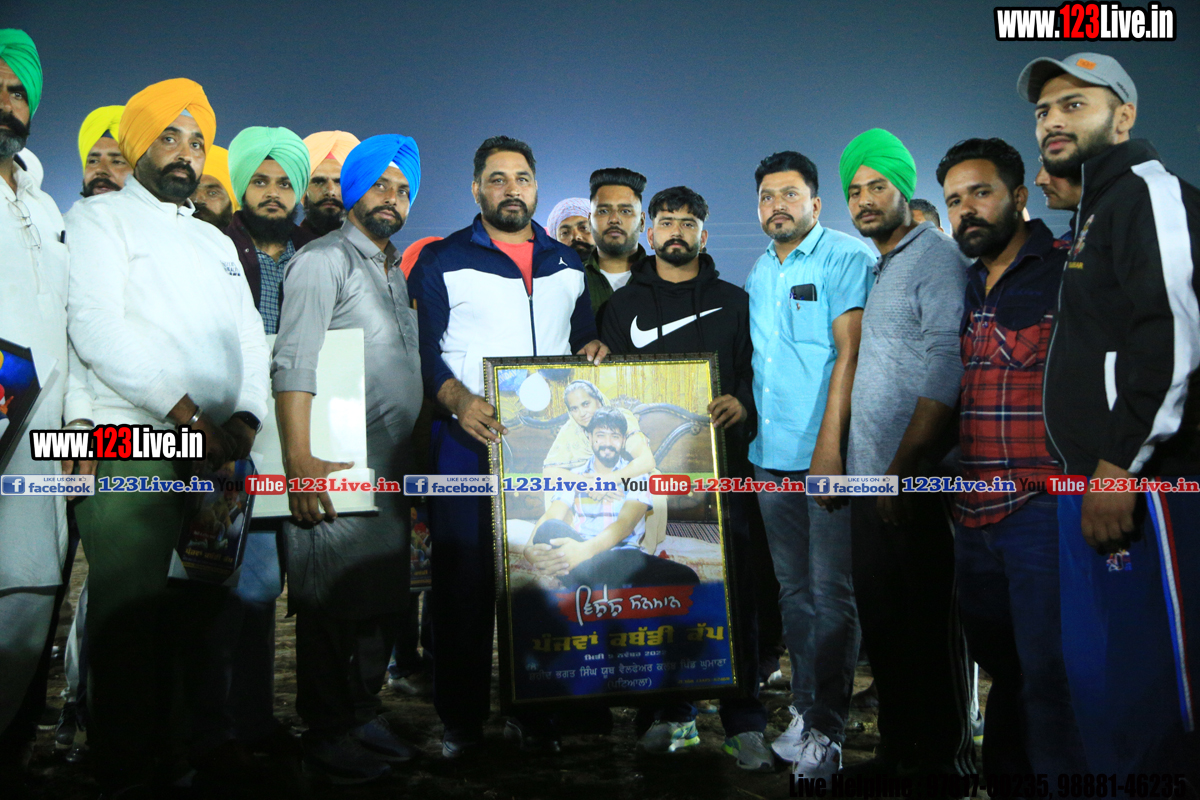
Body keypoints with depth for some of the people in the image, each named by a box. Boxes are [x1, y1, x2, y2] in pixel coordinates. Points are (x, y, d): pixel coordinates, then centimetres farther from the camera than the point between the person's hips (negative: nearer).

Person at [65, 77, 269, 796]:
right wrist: (183, 410, -15)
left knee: (198, 613, 7)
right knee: (128, 615, -5)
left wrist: (245, 416, -2)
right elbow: (96, 326, -9)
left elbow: (251, 338, 17)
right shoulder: (102, 218, 6)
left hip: (221, 449, 6)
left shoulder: (217, 241, 25)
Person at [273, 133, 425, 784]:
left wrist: (414, 460, 16)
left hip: (391, 467, 8)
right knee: (333, 600, -3)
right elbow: (293, 366, -14)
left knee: (382, 596, 13)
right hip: (339, 467, -8)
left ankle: (365, 718, 27)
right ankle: (327, 735, 11)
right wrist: (301, 466, -23)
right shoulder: (323, 261, -5)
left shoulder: (394, 271, 20)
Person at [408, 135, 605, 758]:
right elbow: (422, 350, -2)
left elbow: (583, 337, 24)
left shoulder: (568, 263, 18)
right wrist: (458, 399, -19)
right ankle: (461, 719, 12)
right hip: (470, 442, -3)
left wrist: (594, 350, 1)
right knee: (464, 577, -2)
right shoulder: (442, 261, 6)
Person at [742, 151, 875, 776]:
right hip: (771, 457, 6)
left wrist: (830, 444, -17)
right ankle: (804, 710, 24)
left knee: (832, 596, -2)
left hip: (825, 454, -6)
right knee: (794, 590, 12)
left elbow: (849, 351, -11)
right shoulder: (758, 272, 18)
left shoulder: (847, 256, -3)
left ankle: (826, 728, 9)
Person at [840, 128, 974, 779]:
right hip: (869, 479, 8)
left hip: (915, 483, -8)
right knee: (880, 621, 14)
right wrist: (864, 470, 13)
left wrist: (904, 470, -19)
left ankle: (947, 758, 15)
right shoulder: (870, 267, 18)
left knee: (928, 626, 1)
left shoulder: (935, 255, -7)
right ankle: (899, 748, 27)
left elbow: (946, 372, -16)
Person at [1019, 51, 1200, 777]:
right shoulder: (1096, 212, 22)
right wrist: (1088, 470, 19)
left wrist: (1119, 468, -21)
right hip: (1093, 477, 10)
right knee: (1093, 670, 15)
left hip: (1136, 480, -10)